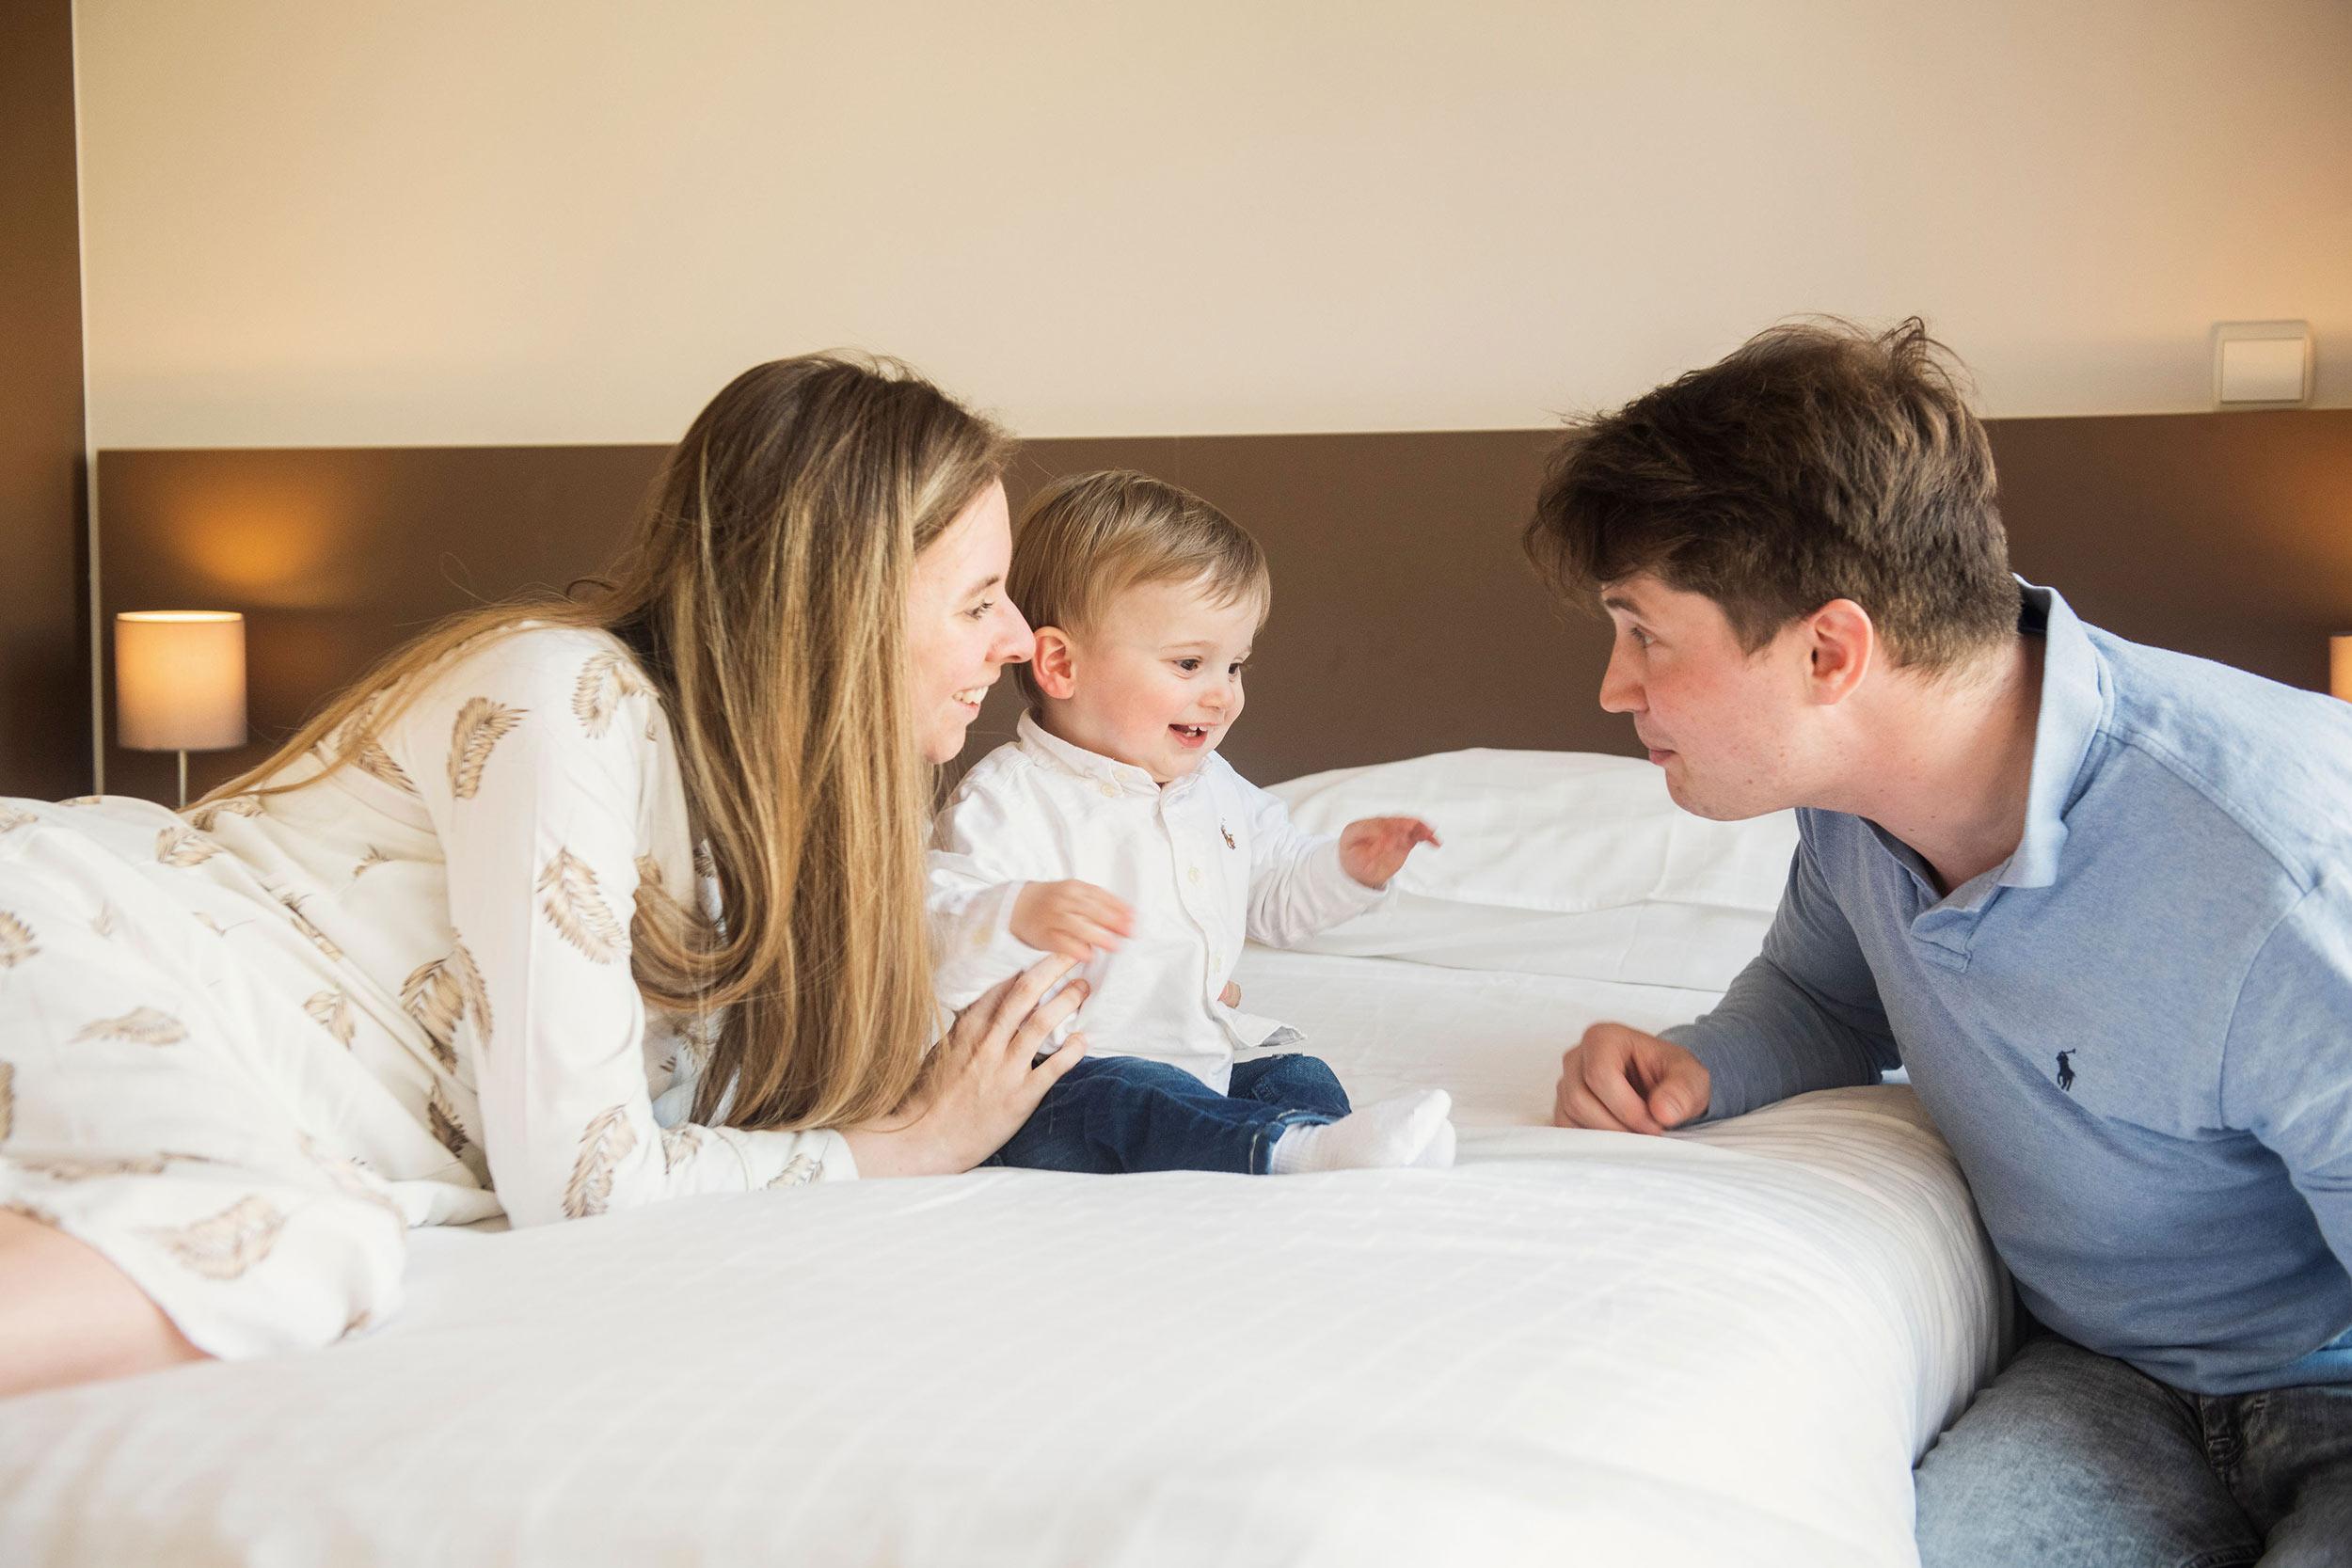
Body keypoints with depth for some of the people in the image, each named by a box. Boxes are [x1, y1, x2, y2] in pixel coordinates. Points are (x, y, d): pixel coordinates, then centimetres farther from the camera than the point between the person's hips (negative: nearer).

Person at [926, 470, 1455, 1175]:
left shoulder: (1216, 790, 14)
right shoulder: (1009, 799, -13)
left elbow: (1273, 896, 29)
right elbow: (935, 925, -25)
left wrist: (1345, 867, 9)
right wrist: (1020, 918, -45)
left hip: (1213, 1068, 8)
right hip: (1061, 1090, -8)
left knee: (1303, 1081, -14)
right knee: (1127, 1102, -36)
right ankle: (1293, 1152, -57)